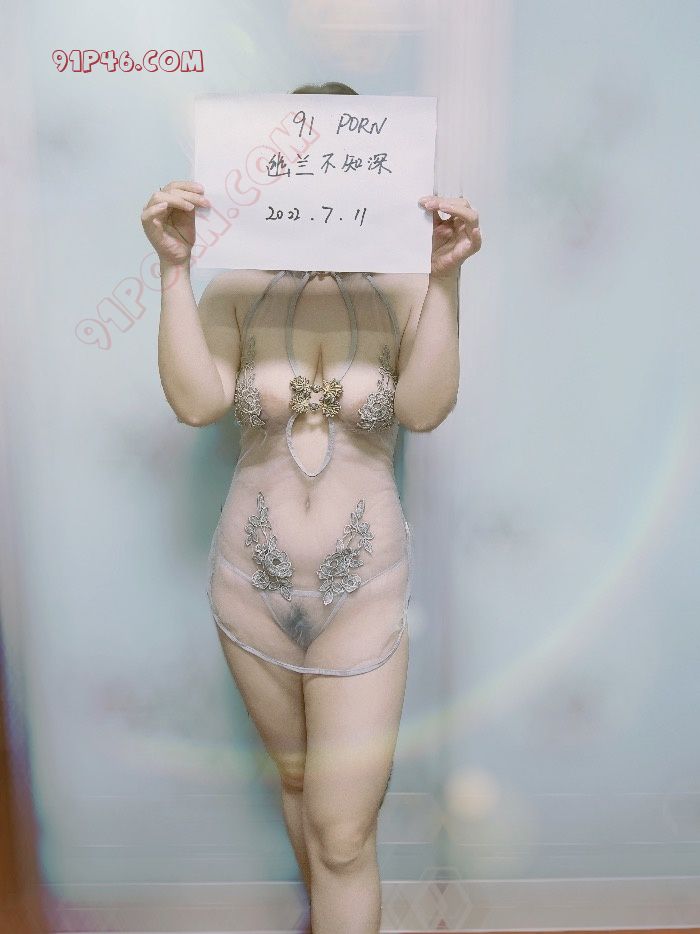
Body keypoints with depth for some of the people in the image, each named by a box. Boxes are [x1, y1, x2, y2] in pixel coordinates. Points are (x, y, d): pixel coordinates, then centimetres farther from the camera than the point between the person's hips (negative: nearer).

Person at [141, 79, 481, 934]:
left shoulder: (404, 293, -7)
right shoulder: (237, 292, -5)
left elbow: (424, 408, -20)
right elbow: (195, 401, -18)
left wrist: (444, 279, -27)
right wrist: (175, 267, -22)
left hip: (363, 589, -2)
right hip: (250, 584, 2)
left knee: (345, 837, 4)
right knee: (296, 776, 25)